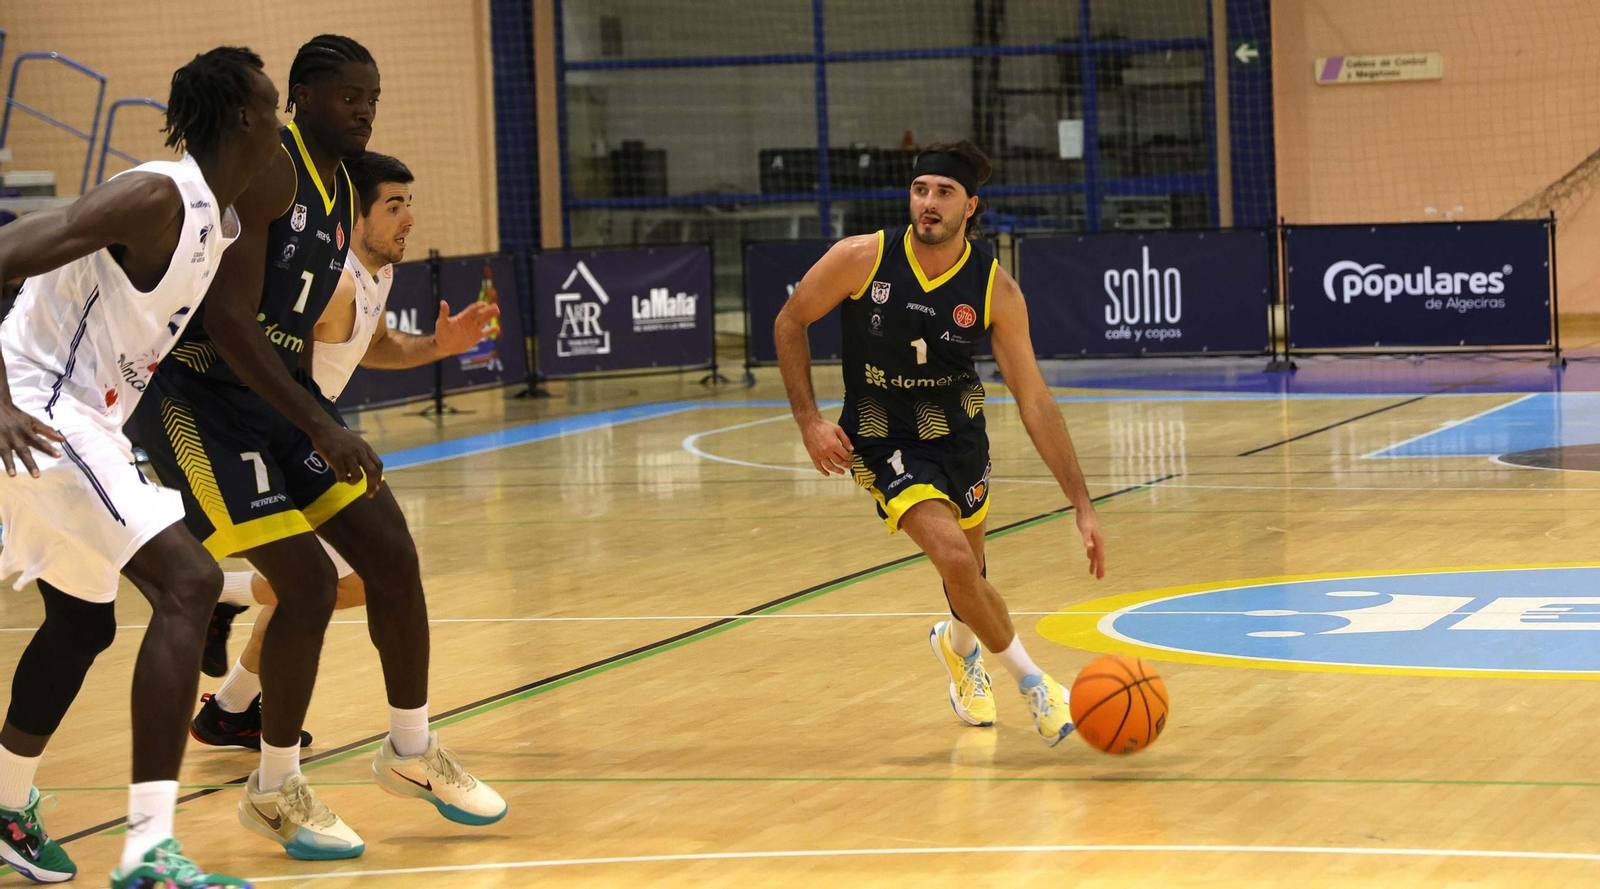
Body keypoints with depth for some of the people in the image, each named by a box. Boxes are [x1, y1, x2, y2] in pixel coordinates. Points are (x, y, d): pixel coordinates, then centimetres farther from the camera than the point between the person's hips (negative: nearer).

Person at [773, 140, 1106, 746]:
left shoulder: (995, 289, -18)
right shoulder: (862, 258, -21)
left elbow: (1034, 401, -16)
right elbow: (790, 323, -5)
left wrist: (1082, 504, -19)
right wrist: (808, 418, -13)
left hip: (958, 430, 3)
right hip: (885, 441, -3)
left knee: (969, 569, 19)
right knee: (955, 557, -23)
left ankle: (959, 647, 57)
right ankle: (1031, 682, -2)